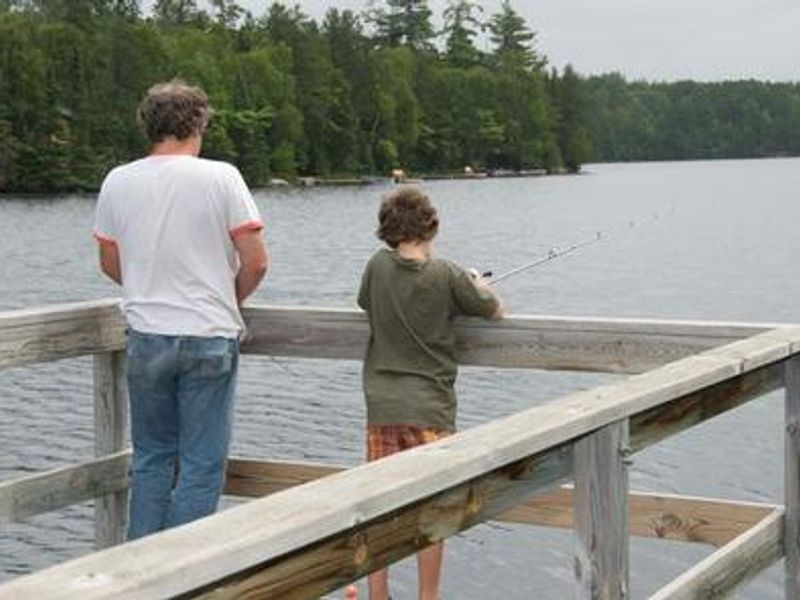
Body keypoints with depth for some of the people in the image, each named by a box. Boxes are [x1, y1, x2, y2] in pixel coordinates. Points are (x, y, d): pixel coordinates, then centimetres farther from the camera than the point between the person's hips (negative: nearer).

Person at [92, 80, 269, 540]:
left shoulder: (118, 182, 2)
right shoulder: (220, 177, -9)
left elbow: (110, 264, 12)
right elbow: (256, 262, -9)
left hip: (146, 338, 4)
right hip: (209, 338, -4)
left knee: (151, 459, 16)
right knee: (202, 466, 4)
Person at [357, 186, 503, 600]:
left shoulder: (378, 266, -1)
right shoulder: (447, 275, -10)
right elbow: (495, 311, 2)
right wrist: (479, 286, 24)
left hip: (381, 408, 3)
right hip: (429, 410, -3)